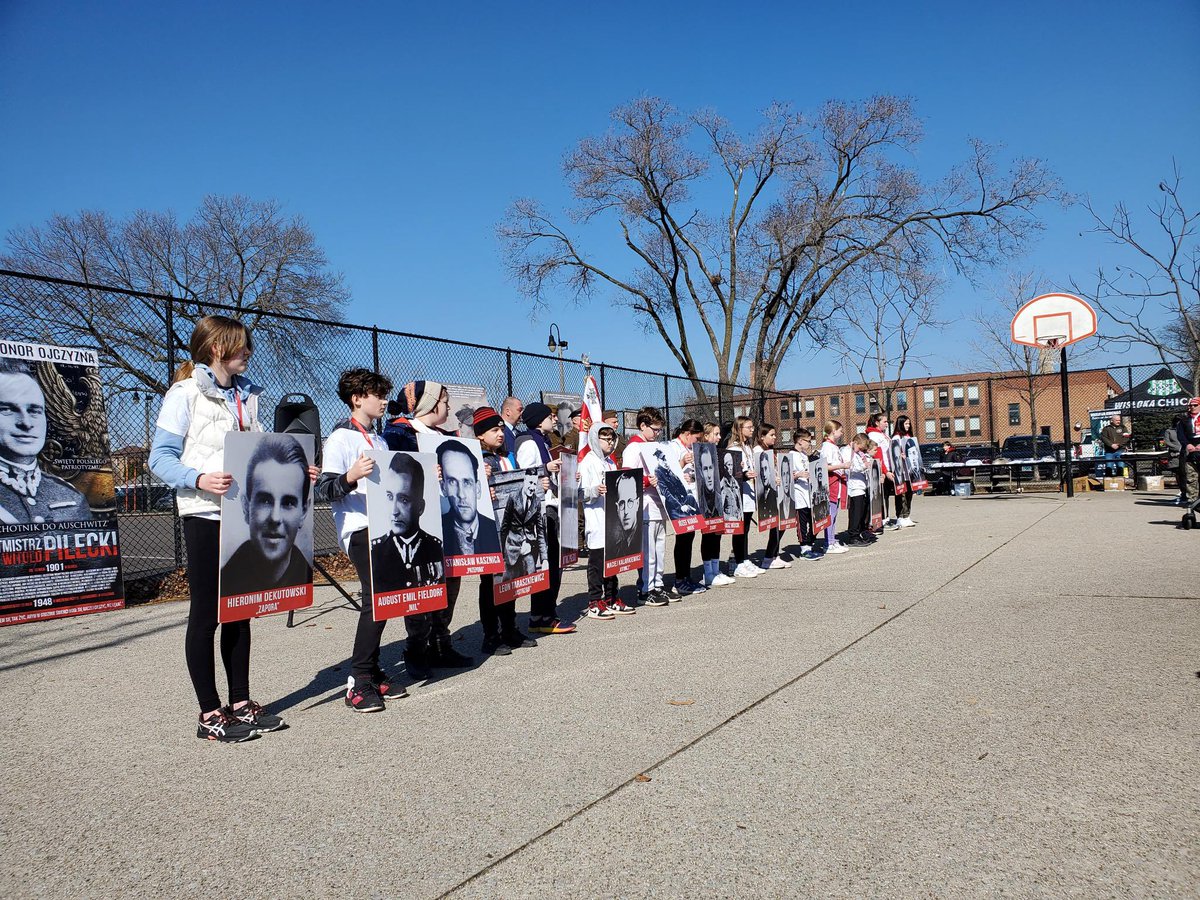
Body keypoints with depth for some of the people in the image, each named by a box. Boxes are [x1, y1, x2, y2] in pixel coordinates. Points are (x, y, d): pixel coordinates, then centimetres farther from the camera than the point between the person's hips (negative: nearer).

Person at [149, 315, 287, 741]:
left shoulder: (248, 395, 14)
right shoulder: (185, 393, -6)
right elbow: (160, 457, -10)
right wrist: (199, 479, -26)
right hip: (205, 516, -7)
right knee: (205, 614, 1)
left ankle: (240, 703, 22)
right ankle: (209, 714, 10)